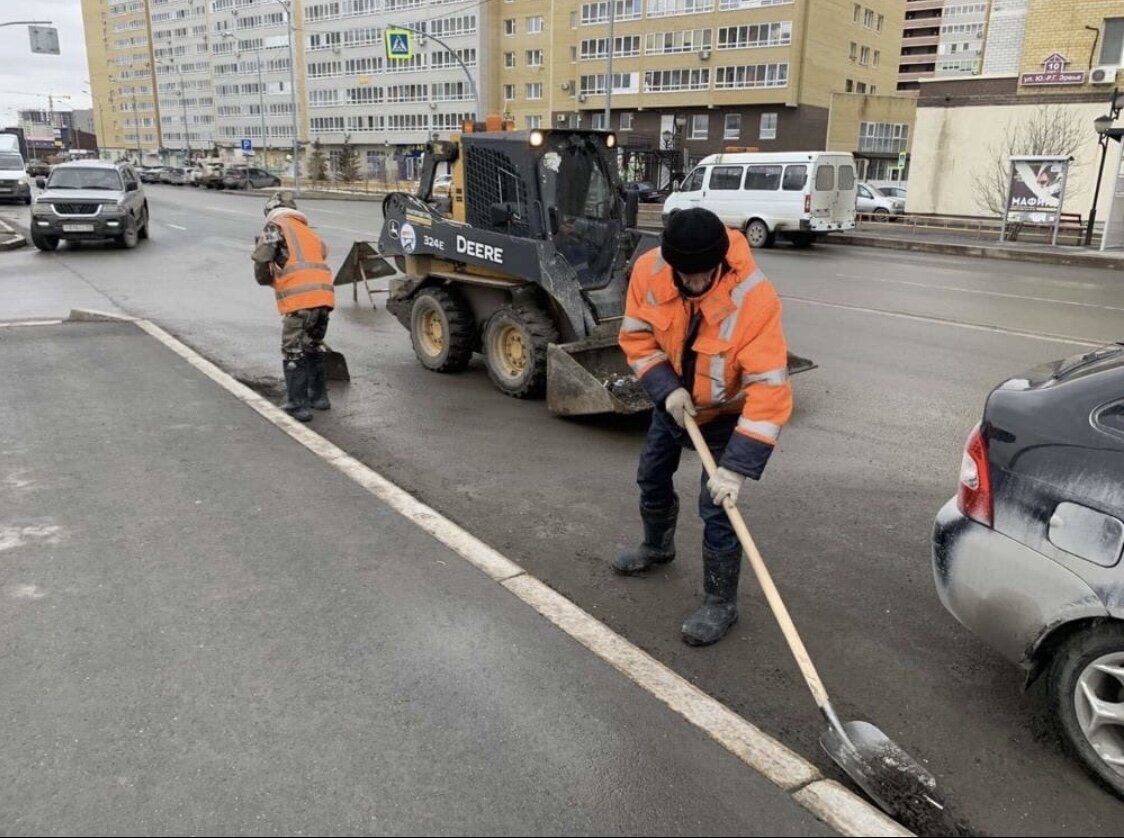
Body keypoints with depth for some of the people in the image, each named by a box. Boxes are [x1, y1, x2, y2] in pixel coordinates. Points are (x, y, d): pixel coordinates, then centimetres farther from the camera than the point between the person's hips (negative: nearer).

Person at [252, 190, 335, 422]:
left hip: (300, 298, -7)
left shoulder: (277, 227, 6)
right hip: (324, 296, 7)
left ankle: (297, 405, 6)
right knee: (314, 347, 23)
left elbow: (262, 258, -5)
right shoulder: (310, 233, 27)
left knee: (293, 352, 5)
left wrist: (265, 279, 15)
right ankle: (319, 396, 31)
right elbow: (322, 254, 18)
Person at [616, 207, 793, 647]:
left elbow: (769, 390, -37)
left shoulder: (754, 297, -37)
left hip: (728, 410, -5)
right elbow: (637, 336, -9)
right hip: (674, 399, 6)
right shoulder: (649, 270, -24)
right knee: (652, 477, 22)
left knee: (717, 508, -8)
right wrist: (666, 389, -24)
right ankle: (657, 546, 52)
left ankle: (721, 603, 14)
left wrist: (738, 466, -40)